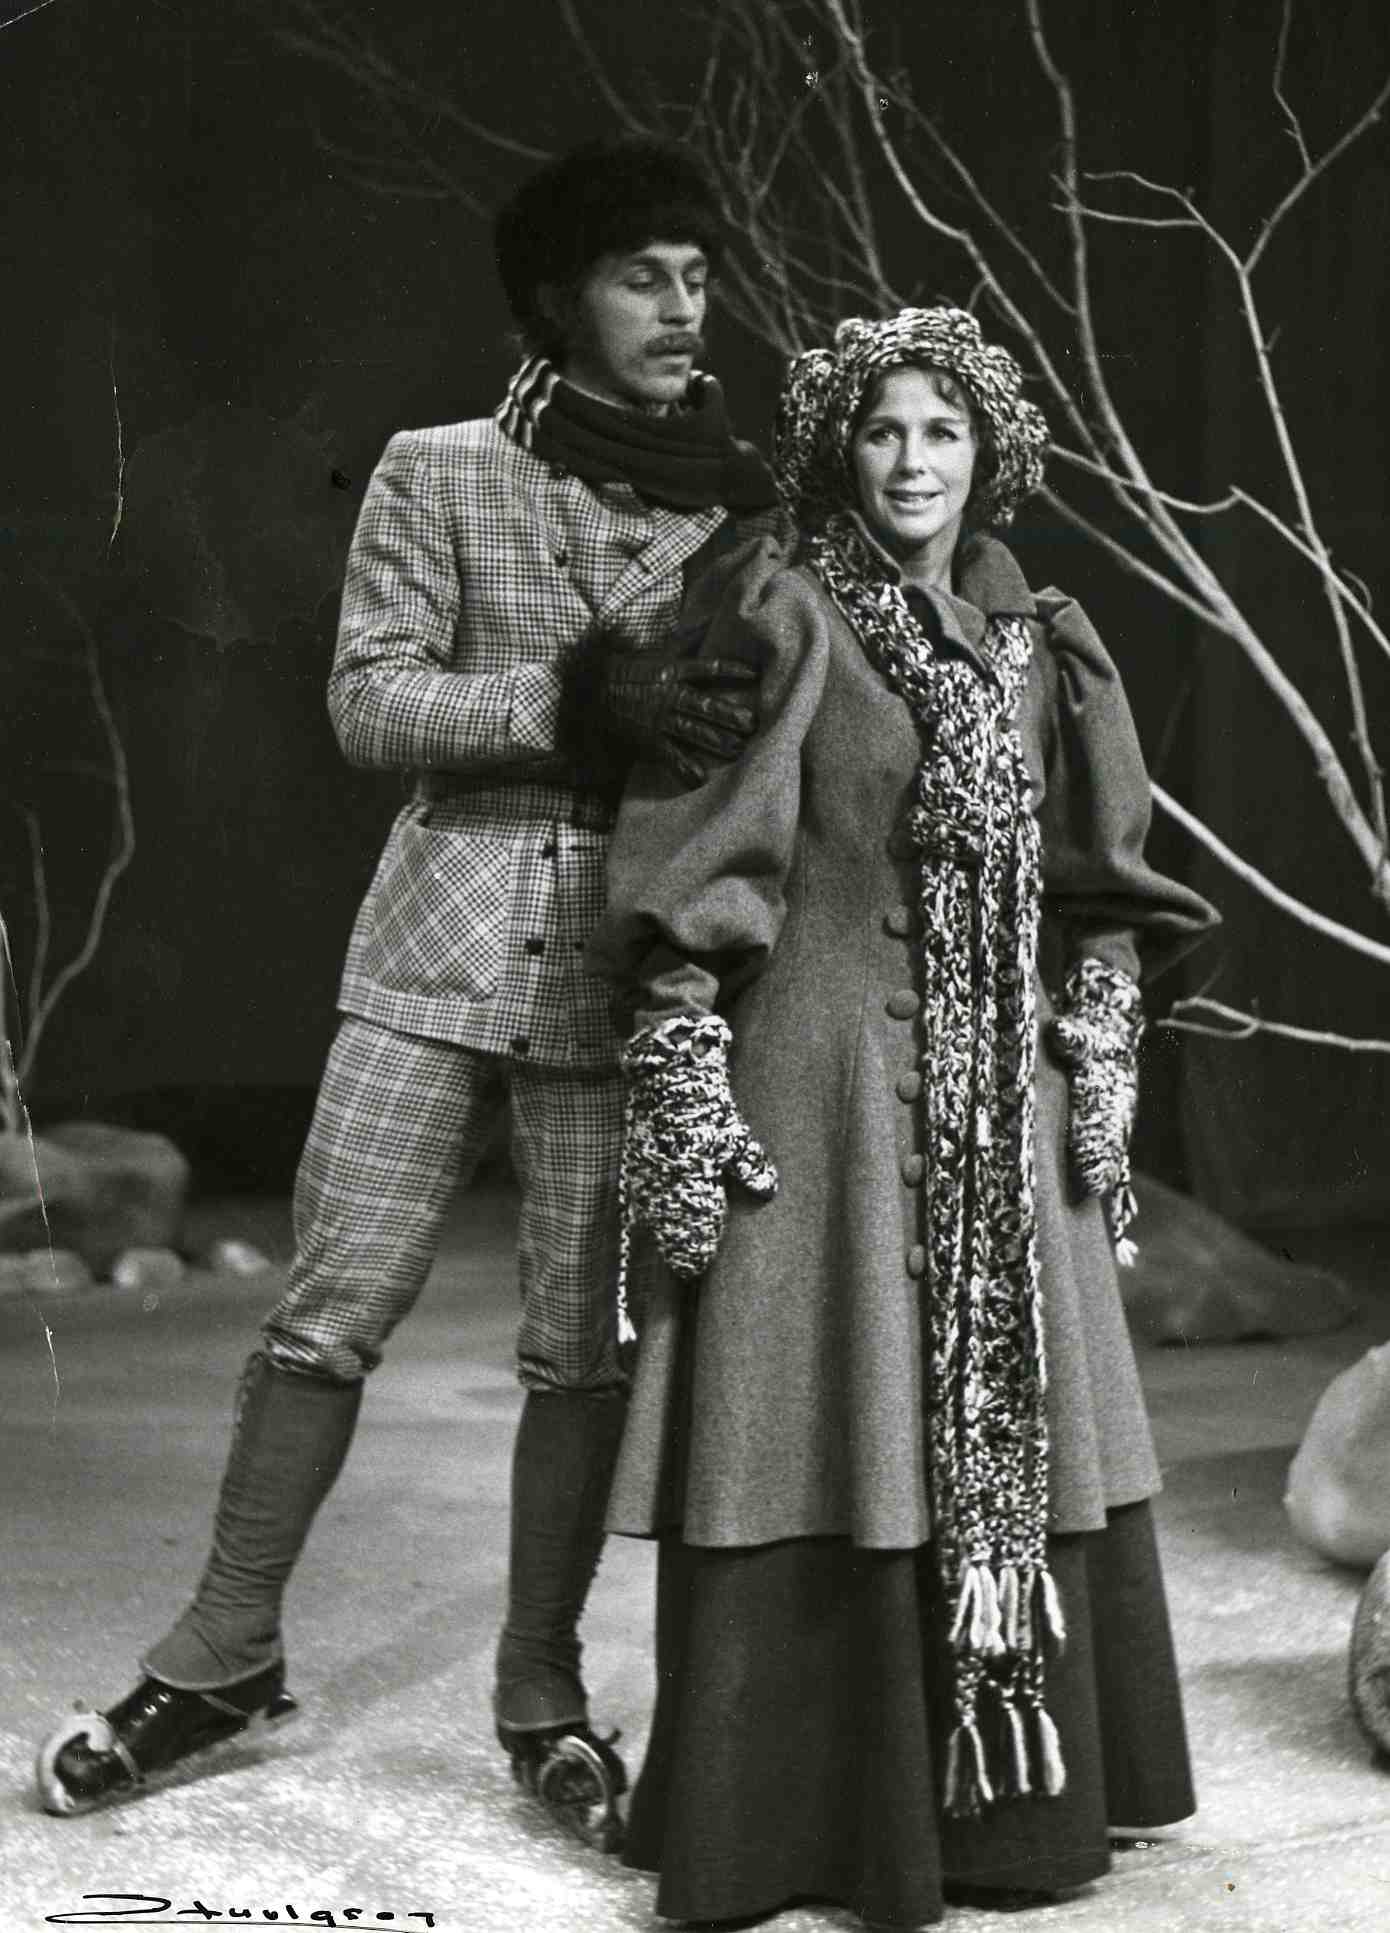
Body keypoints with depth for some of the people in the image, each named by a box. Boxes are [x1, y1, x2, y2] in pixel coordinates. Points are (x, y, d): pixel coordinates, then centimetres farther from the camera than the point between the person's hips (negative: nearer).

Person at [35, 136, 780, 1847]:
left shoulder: (745, 502, 8)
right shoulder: (438, 473, 3)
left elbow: (792, 720, 11)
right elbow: (368, 697, -5)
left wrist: (717, 715, -12)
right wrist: (577, 704, -18)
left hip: (623, 970, 1)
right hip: (439, 947, -1)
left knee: (583, 1345, 3)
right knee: (332, 1308, 0)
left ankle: (543, 1698, 16)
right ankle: (223, 1653, 16)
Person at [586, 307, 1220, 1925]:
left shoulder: (1034, 647, 11)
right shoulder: (773, 615, -3)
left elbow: (1098, 892, 14)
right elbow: (685, 872, -7)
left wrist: (1103, 1090, 8)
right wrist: (682, 1089, -14)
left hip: (1001, 1107, 5)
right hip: (826, 1080, -5)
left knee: (1010, 1432, 8)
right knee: (820, 1423, -3)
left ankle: (1005, 1793, 21)